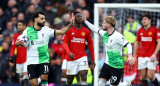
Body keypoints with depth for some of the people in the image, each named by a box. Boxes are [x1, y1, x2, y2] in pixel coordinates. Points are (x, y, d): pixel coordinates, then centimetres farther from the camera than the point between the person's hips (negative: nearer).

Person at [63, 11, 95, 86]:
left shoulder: (86, 31, 7)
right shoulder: (69, 30, 3)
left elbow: (90, 44, 14)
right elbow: (65, 43, -2)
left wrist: (93, 59, 13)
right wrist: (69, 53, -21)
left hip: (82, 57, 0)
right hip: (71, 58, 0)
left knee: (83, 74, -19)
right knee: (69, 79, 6)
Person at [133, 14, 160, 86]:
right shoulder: (140, 31, 9)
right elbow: (136, 43, 17)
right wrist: (134, 56, 13)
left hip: (151, 57, -4)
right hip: (141, 57, 4)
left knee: (150, 76, -11)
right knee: (143, 77, 0)